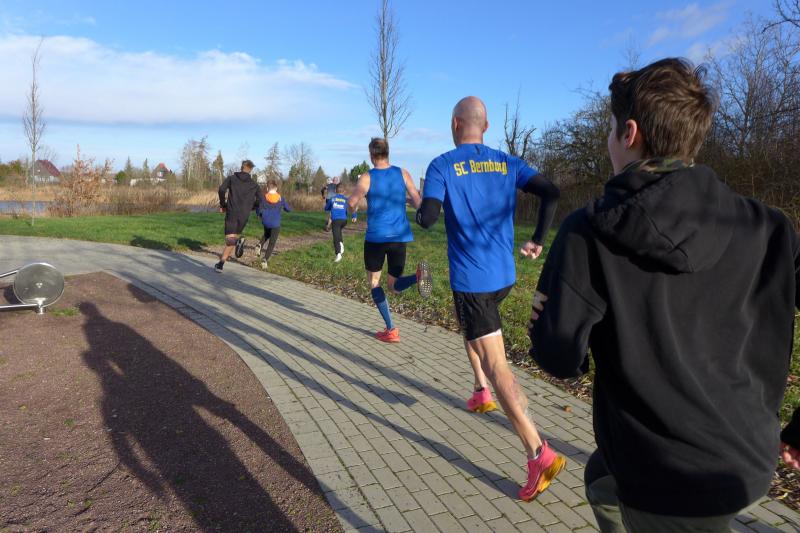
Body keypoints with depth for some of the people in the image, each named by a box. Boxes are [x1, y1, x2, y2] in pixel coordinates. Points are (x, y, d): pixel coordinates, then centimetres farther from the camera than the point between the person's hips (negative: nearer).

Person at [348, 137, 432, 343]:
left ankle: (391, 330, 7)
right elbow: (418, 203, 0)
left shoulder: (367, 177, -2)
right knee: (394, 286, 14)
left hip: (376, 237, -3)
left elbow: (351, 202, -14)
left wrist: (353, 209, 10)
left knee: (374, 281, 16)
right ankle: (417, 276, -20)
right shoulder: (402, 173, 4)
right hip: (400, 237, 3)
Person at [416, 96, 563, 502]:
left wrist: (419, 210, 8)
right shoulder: (507, 163, 7)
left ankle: (539, 454, -11)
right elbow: (551, 193, -3)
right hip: (504, 275, 6)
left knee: (495, 363, -6)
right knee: (469, 325, 33)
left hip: (470, 278, -6)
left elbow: (427, 219, -16)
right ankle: (481, 393, 38)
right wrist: (538, 242, 5)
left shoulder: (442, 166, -7)